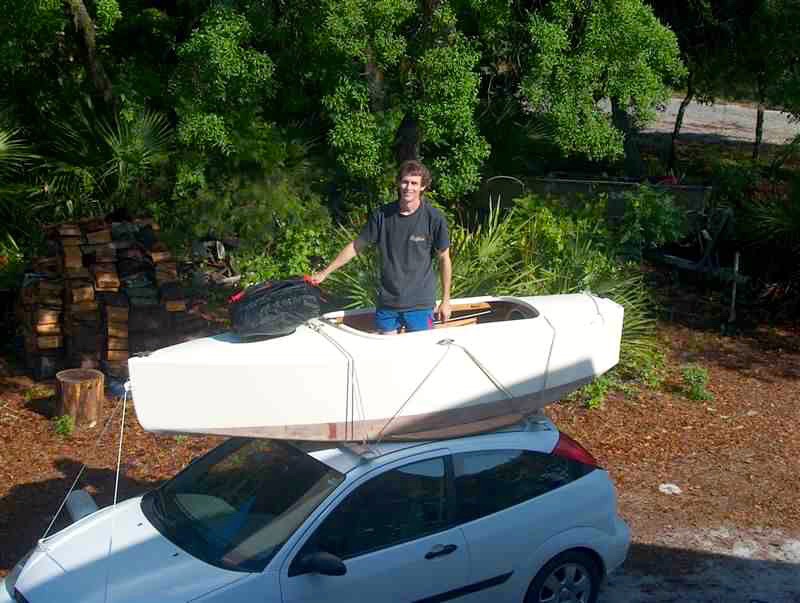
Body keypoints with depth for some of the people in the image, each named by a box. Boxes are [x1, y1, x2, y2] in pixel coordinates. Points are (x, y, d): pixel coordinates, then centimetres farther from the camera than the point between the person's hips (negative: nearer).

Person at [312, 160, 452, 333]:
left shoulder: (434, 218, -10)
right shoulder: (382, 215, -3)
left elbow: (444, 259, -2)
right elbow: (356, 246, 6)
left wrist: (445, 301, 1)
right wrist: (325, 273, 6)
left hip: (420, 305, -3)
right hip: (386, 302, 3)